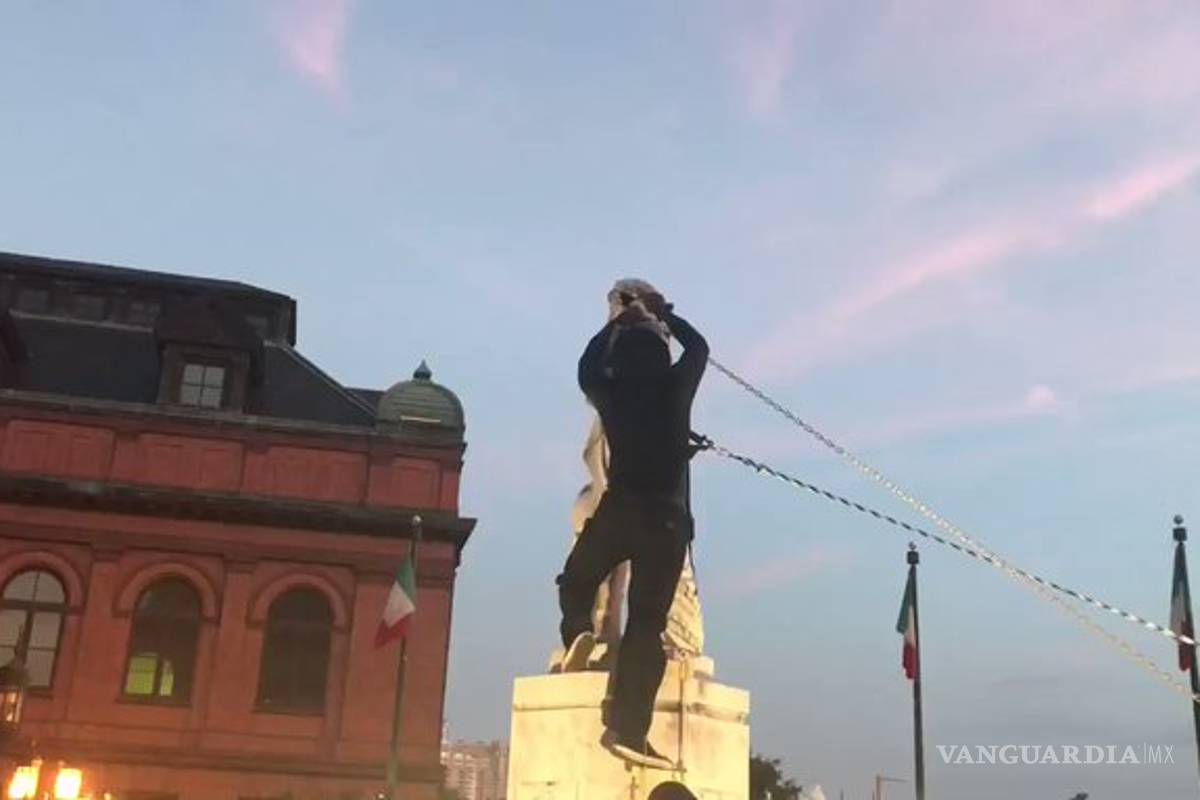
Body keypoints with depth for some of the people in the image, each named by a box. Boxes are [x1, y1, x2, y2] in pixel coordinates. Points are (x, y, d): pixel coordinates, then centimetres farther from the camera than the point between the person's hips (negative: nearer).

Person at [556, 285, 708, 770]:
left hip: (619, 509, 1)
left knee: (576, 582, 25)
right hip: (667, 517, -1)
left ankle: (577, 634, -7)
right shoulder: (675, 387, 4)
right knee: (647, 624, -3)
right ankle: (627, 729, -10)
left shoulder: (611, 391, 6)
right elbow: (698, 347, 24)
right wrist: (664, 317, 36)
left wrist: (621, 323, 37)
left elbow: (588, 367, 29)